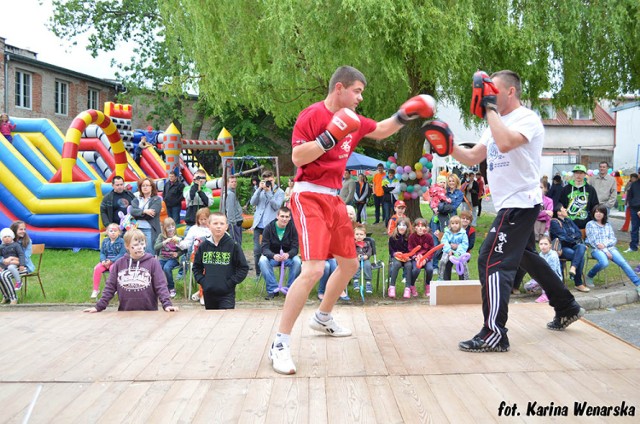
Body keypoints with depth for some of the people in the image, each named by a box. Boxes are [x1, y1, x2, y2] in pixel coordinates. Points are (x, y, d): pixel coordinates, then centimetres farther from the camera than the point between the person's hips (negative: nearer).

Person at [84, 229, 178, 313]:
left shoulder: (153, 262, -2)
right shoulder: (119, 264, 4)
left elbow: (161, 286, -7)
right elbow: (110, 287, 6)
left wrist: (167, 305, -19)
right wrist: (99, 306, -1)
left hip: (149, 312, -2)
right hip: (125, 313, 2)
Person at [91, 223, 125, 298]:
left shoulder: (121, 242, -4)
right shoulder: (105, 241, 11)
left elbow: (121, 254, -10)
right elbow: (102, 253, 11)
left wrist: (111, 261, -19)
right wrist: (103, 260, -11)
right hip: (106, 261, 4)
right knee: (97, 268, -23)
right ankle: (96, 289, -11)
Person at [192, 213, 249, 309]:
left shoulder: (233, 245, -7)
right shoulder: (204, 246, 4)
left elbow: (243, 268, -5)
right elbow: (196, 266, 15)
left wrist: (230, 282, -11)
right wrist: (201, 280, 1)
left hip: (227, 294, -4)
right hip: (208, 293, 4)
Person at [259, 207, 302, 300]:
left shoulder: (293, 228, -10)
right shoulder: (269, 227, -11)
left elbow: (295, 248, -15)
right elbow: (264, 248, -17)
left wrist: (288, 254, -39)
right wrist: (273, 256, -40)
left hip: (287, 256, 0)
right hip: (272, 256, 0)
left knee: (297, 261, -31)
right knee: (262, 261, -32)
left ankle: (291, 289, -11)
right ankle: (273, 289, -19)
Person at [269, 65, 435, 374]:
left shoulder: (352, 119, 12)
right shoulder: (312, 115, -11)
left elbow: (380, 131, 29)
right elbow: (297, 157, -19)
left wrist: (404, 116, 17)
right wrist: (329, 137, -26)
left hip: (334, 198, 9)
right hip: (310, 197, -9)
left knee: (349, 264, 19)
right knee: (313, 269, -22)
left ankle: (323, 318, 41)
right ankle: (280, 345, -15)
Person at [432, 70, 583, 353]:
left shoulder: (527, 119, -13)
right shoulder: (497, 124, 16)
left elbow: (505, 143, -33)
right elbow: (472, 158, 13)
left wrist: (490, 109, -21)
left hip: (520, 203, -10)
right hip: (512, 205, 10)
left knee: (491, 262, -15)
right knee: (527, 257, 23)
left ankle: (494, 335, -13)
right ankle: (567, 309, 38)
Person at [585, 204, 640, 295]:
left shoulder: (608, 225, 22)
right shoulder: (590, 224, 9)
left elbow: (614, 239, 13)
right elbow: (592, 241, -1)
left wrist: (604, 244, -9)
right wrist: (605, 251, -11)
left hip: (610, 248, 3)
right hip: (597, 249, -3)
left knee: (623, 262, -23)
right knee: (604, 262, -36)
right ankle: (589, 276, -10)